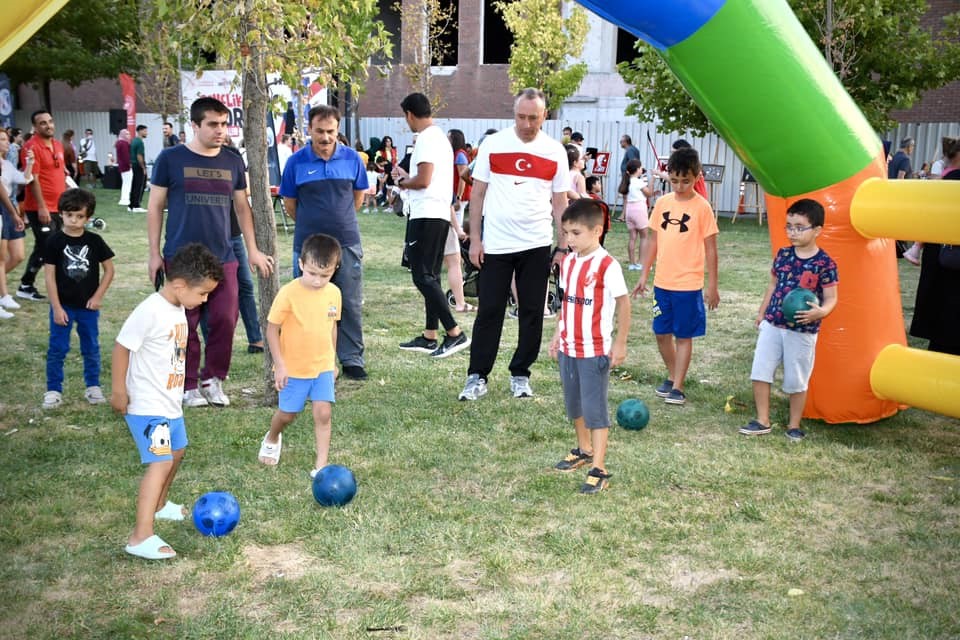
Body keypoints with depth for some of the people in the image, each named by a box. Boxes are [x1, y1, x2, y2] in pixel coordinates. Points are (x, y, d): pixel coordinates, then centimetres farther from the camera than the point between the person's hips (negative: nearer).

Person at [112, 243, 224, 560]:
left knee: (175, 453, 24)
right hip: (146, 406, -10)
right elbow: (121, 347, -19)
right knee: (161, 462, -17)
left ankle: (159, 505, 47)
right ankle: (141, 537, -17)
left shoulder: (179, 308, 5)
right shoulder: (149, 311, -23)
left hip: (170, 402, 10)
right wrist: (118, 391, -16)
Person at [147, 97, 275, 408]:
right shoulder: (171, 158, -2)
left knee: (225, 321, 1)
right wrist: (154, 253, -1)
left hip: (223, 258, 3)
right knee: (186, 325, 3)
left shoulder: (233, 162, 8)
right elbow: (155, 206, 2)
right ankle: (189, 385, 18)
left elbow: (242, 207, 16)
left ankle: (213, 380, 20)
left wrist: (252, 250, 12)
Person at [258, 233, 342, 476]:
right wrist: (279, 364, -14)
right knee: (287, 414, 12)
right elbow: (272, 329, -13)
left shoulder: (334, 293, -4)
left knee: (323, 413, -5)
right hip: (293, 367, -2)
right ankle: (272, 439, 44)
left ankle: (321, 464, 3)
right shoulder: (288, 293, -19)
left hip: (323, 366, 3)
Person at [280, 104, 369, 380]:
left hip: (347, 243, 1)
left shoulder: (351, 158, -1)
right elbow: (289, 202, 6)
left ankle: (352, 360, 15)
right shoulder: (296, 162, -5)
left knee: (351, 304, 5)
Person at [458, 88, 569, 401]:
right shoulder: (493, 144, -1)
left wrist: (563, 247, 2)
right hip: (495, 245, -1)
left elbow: (559, 202, 7)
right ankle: (477, 377, 10)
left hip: (536, 246, 2)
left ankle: (520, 375, 20)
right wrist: (475, 239, -3)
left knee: (532, 313, 7)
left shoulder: (555, 151, 2)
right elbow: (478, 192, 2)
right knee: (489, 311, 1)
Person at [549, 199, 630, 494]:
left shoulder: (607, 266, -18)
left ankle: (599, 469, 2)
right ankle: (584, 450, 38)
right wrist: (558, 334, 13)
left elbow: (623, 303, -12)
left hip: (595, 351, -7)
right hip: (568, 348, 7)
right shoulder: (567, 262, 4)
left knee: (595, 408, -3)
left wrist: (620, 343, -10)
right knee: (574, 404, 19)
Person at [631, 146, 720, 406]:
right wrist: (644, 275, 10)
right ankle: (672, 376, 30)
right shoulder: (662, 203, 5)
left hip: (688, 284, -5)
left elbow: (710, 248, -5)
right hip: (662, 282, 5)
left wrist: (713, 285, -5)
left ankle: (677, 388, 9)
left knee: (684, 336, 3)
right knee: (662, 333, 12)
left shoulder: (702, 207, -8)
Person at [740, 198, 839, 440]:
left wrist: (821, 311, -29)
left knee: (796, 381, 7)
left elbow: (831, 298, -8)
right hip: (772, 324, 4)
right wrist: (762, 313, 18)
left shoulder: (824, 263, -11)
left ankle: (794, 425, 24)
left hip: (802, 331, -4)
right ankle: (762, 421, 15)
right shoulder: (783, 254, 3)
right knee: (760, 372, 2)